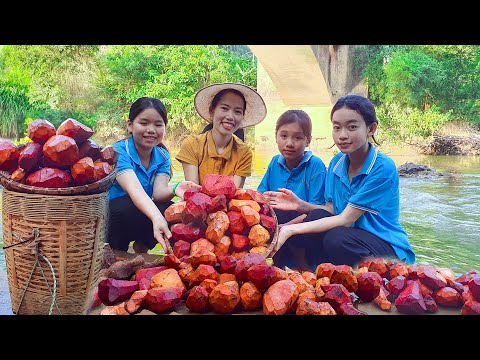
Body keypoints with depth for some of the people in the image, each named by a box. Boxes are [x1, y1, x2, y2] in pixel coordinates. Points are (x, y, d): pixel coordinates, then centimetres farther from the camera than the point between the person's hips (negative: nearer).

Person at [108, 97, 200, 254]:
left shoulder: (163, 157, -1)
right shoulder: (119, 151, -19)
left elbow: (159, 191, -18)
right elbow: (134, 189, -36)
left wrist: (174, 190, -44)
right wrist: (156, 217, -54)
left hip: (143, 213, 5)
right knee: (128, 207, -36)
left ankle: (142, 247, 5)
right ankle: (116, 252, -7)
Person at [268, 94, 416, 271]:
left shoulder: (383, 169, -21)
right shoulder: (337, 162, 1)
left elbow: (346, 219, -22)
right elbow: (331, 210, 4)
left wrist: (292, 229, -25)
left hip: (392, 251, -6)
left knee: (336, 238, -31)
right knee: (317, 216, -18)